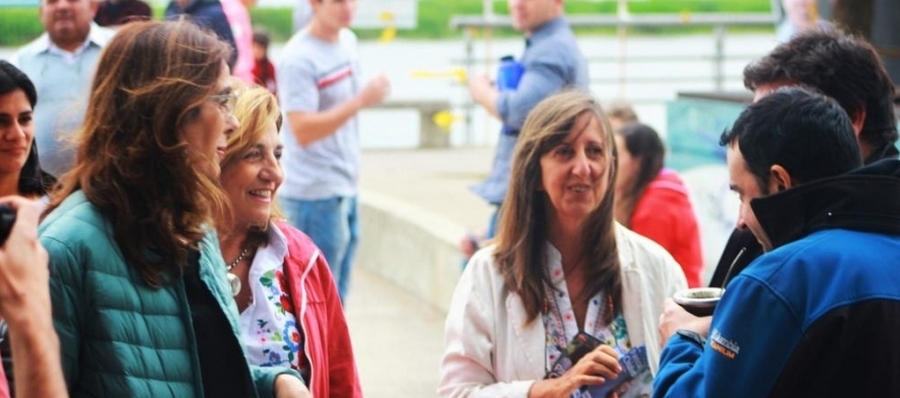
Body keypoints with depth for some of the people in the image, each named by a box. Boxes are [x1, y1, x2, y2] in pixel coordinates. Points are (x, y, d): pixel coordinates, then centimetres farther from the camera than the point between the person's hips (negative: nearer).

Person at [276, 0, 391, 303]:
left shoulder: (348, 40, 9)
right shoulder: (298, 59, -17)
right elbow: (302, 130, -22)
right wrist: (361, 101, -26)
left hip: (346, 188, 8)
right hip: (315, 194, -8)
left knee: (337, 297, 14)